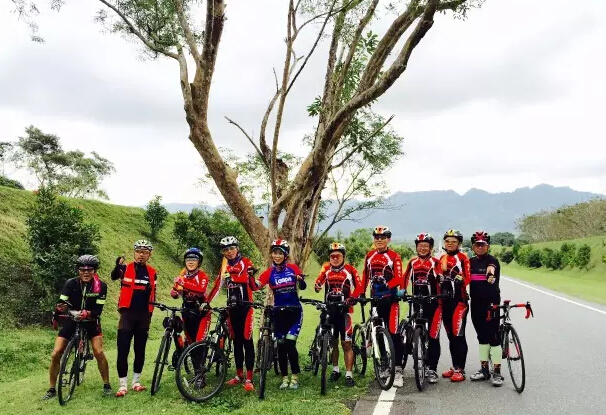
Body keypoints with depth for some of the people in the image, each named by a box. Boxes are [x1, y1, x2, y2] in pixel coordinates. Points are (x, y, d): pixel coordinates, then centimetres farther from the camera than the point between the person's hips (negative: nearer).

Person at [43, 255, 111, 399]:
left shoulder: (101, 286, -18)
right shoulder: (71, 283, -16)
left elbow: (98, 310, -20)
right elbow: (61, 303, -17)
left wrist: (87, 313, -40)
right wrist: (59, 308, -40)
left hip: (91, 322, -1)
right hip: (71, 320, 1)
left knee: (99, 353, -17)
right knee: (56, 354, -7)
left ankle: (106, 385, 2)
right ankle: (52, 389, 11)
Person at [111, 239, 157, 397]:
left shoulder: (152, 273, 6)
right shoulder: (126, 268, -4)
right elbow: (114, 277, -26)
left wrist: (150, 314, 13)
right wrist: (118, 266, -47)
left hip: (144, 315, 3)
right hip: (127, 313, -3)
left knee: (140, 350, 10)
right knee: (123, 350, -4)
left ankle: (136, 382, 23)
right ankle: (123, 385, 6)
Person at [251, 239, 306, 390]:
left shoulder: (293, 268, -2)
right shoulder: (269, 272, -2)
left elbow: (303, 287, 3)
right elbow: (255, 287, -12)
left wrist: (300, 280, -18)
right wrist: (250, 275, -30)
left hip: (294, 311, -1)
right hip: (278, 312, 2)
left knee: (290, 344, -9)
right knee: (281, 346, 6)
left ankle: (295, 377, 8)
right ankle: (285, 378, 19)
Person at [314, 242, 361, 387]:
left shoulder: (350, 270, -4)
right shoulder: (326, 269, 4)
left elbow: (359, 286, -7)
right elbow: (319, 282, -6)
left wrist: (352, 298, -23)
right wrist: (317, 286, -28)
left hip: (344, 310, -3)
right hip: (329, 310, 3)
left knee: (346, 344, -2)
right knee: (332, 341, 15)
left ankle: (349, 375, 6)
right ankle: (335, 370, 30)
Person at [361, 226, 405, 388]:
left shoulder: (394, 256, -6)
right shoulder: (369, 256, 9)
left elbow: (398, 278, -14)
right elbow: (365, 276, 14)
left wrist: (386, 285, -31)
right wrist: (361, 294, 6)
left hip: (390, 298, -5)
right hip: (375, 298, 5)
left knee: (393, 333, -9)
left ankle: (398, 370, -4)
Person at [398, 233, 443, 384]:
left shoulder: (435, 262, -5)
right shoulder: (412, 262, 9)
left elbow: (440, 281, -13)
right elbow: (405, 278, 6)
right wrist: (402, 290, -10)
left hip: (432, 304, -4)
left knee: (433, 337, -2)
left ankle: (432, 369, 5)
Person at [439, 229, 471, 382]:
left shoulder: (463, 258, -5)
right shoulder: (442, 259, 15)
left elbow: (468, 278, -11)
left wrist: (461, 279, -29)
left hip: (458, 300, -6)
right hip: (445, 301, 7)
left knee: (458, 335, -6)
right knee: (450, 335, 12)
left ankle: (460, 370, 1)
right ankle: (454, 367, 22)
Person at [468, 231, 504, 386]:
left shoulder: (492, 260, -7)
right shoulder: (471, 262, 10)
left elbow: (491, 268, -29)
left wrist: (490, 273, -52)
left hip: (491, 303, -5)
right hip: (476, 303, 5)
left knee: (493, 336, -4)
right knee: (482, 336, 12)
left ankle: (497, 372, 3)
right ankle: (484, 369, 21)